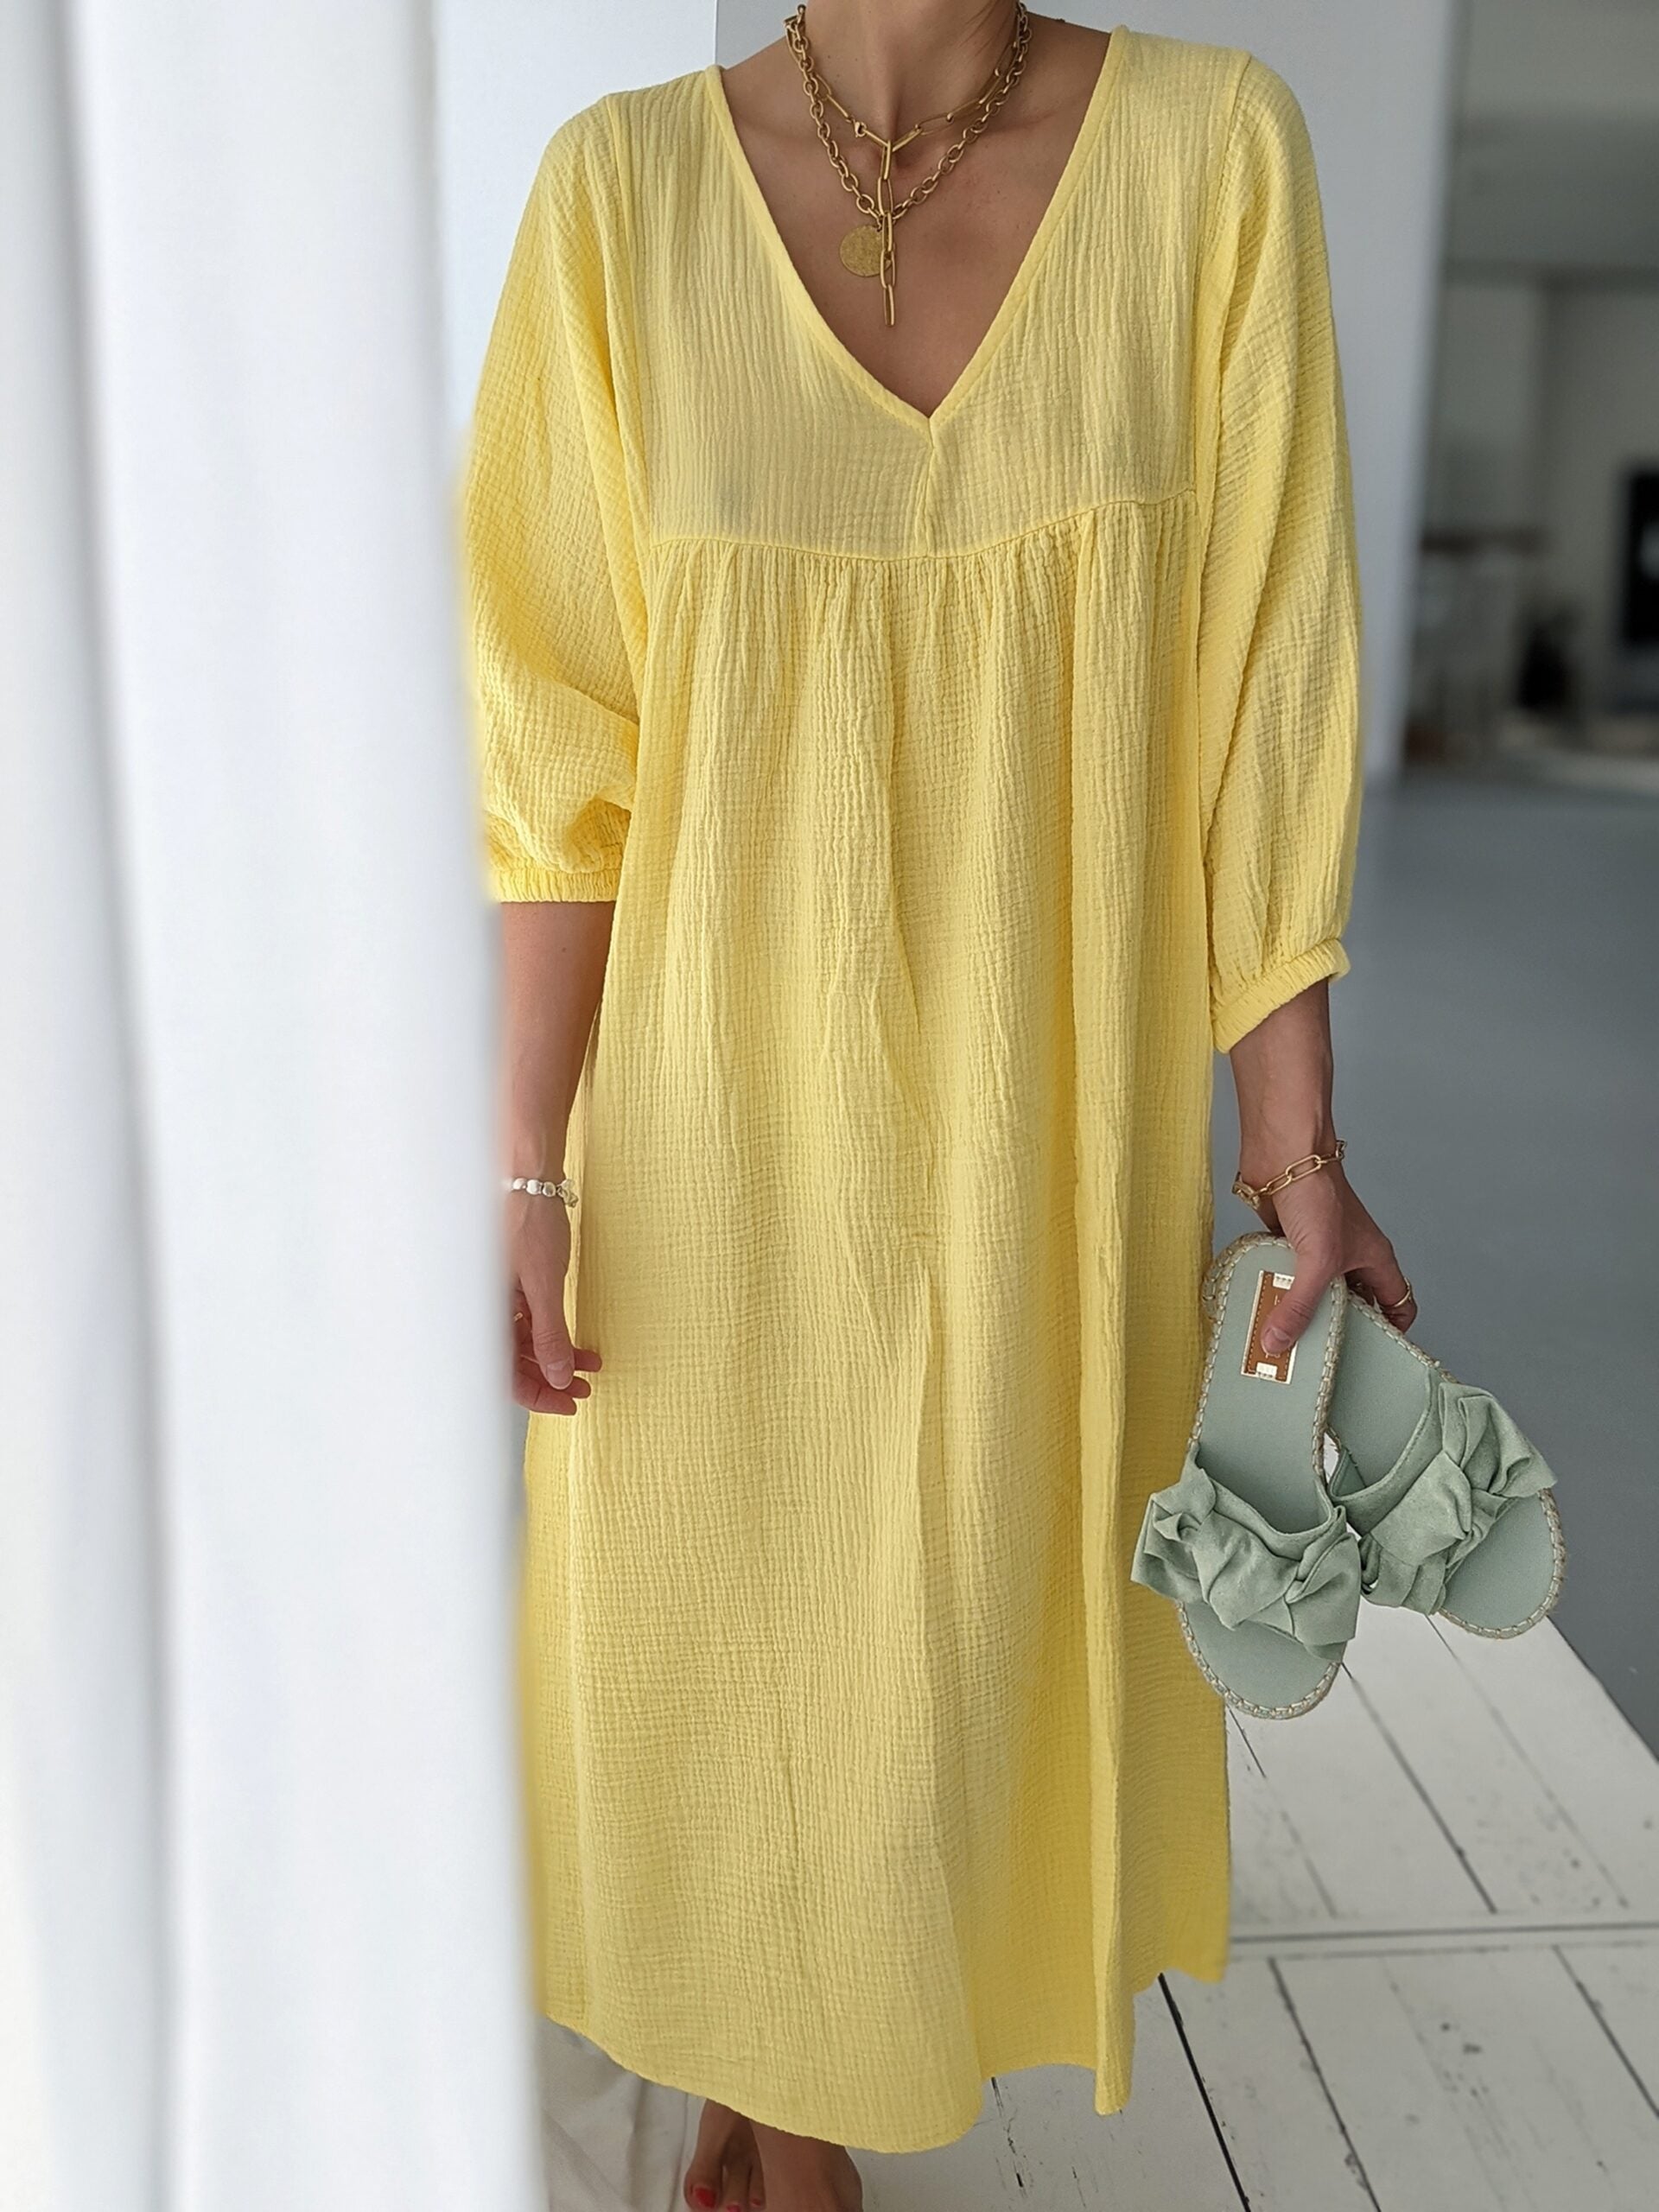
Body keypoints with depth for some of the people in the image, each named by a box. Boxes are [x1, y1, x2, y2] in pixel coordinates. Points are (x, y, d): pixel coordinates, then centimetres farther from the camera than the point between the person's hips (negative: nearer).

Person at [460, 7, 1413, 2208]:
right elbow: (558, 739, -7)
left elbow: (1256, 685, -5)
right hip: (713, 1108, 0)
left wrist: (1297, 1150, -4)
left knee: (950, 1637, 15)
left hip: (1036, 1115, 1)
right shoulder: (625, 186, -7)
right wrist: (527, 1168, -9)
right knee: (704, 1635, 15)